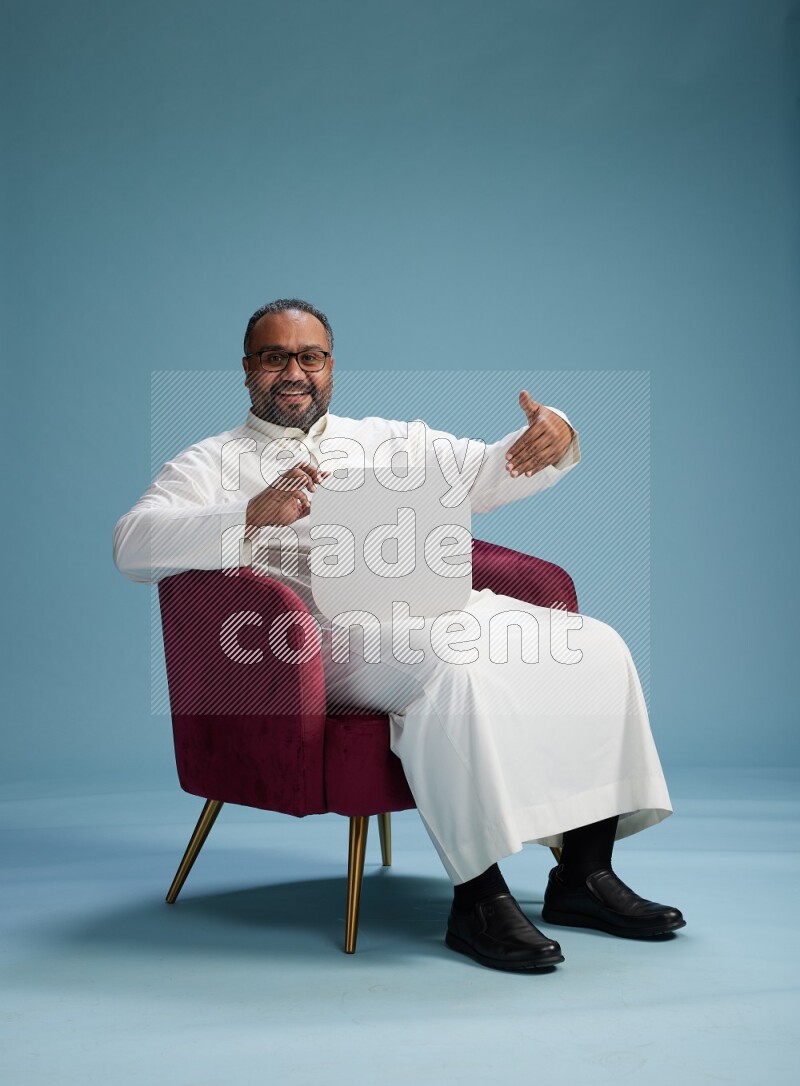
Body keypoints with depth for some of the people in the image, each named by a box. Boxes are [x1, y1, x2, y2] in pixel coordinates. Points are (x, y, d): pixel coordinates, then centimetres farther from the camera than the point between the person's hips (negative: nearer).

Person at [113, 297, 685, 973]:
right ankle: (478, 898, -28)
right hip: (335, 632, -6)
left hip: (450, 606, 6)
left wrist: (551, 442, -2)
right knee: (456, 667, -36)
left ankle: (584, 873, -9)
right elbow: (133, 544, -6)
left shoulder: (388, 439, 28)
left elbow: (487, 477, 22)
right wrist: (252, 514, -23)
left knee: (595, 646, -14)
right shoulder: (213, 464, 12)